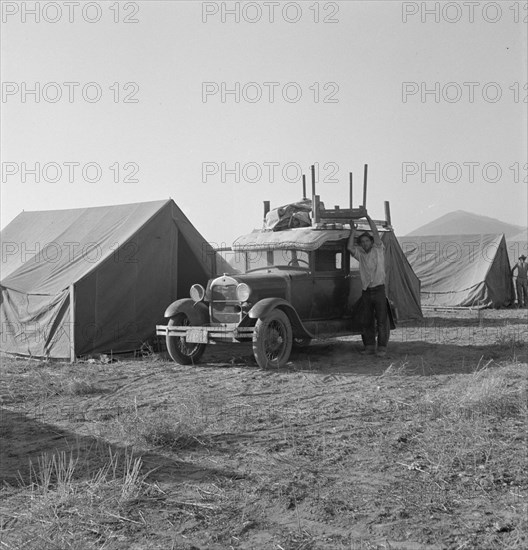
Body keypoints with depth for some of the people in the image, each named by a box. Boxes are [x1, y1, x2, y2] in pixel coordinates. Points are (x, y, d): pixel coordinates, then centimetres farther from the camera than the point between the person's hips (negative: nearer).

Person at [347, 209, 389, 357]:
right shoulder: (361, 254, 13)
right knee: (367, 321, 7)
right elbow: (349, 247, -1)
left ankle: (382, 348, -4)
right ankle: (369, 346, 13)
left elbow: (375, 232, -4)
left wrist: (367, 216, -2)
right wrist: (353, 231, 3)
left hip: (379, 289, -4)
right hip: (366, 291, 4)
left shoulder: (379, 249, 5)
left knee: (381, 320, -5)